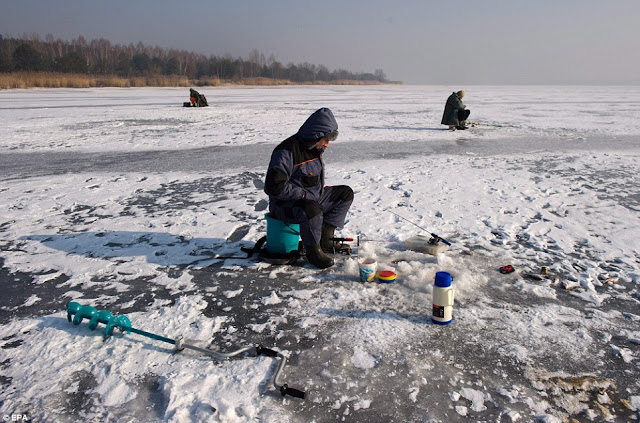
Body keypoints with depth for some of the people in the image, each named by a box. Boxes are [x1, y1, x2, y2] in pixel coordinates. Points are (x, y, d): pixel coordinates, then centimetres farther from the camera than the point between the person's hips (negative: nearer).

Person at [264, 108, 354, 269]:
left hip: (312, 198, 9)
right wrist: (303, 194, -22)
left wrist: (321, 191, 6)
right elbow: (273, 187, -30)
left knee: (346, 193, 8)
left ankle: (325, 237, 4)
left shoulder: (315, 148, 6)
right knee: (312, 210, -40)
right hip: (285, 205, -9)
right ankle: (313, 251, -14)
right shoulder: (287, 151, -24)